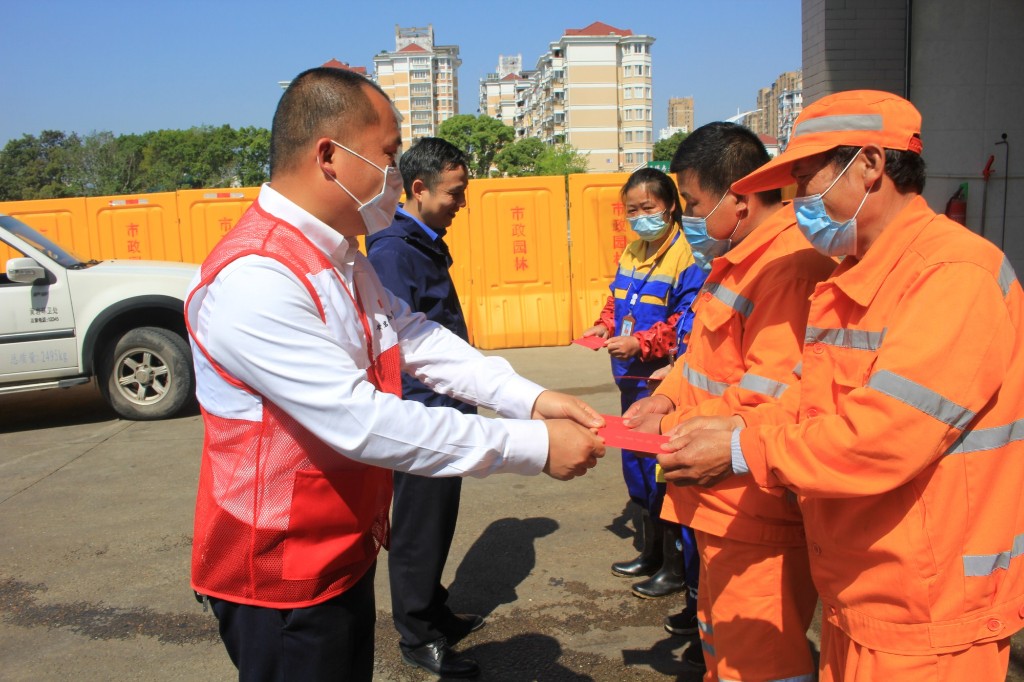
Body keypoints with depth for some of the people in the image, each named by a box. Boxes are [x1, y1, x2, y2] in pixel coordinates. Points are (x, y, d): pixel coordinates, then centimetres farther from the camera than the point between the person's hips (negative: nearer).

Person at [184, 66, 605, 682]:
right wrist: (534, 446, -27)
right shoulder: (253, 280, -28)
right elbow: (363, 422, -31)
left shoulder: (341, 257, 6)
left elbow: (418, 337, 2)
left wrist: (530, 397, -10)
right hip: (283, 581, -9)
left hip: (347, 552, 9)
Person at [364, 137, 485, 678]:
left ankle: (434, 613, 37)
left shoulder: (425, 243, 12)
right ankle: (418, 638, 21)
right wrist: (439, 413, -21)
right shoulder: (393, 250, -18)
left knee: (438, 521, 21)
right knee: (418, 528, 5)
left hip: (442, 412, 9)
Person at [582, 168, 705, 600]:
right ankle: (651, 552, 35)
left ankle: (676, 567, 16)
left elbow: (687, 320, -20)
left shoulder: (686, 255, -15)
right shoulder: (631, 252, 12)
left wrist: (641, 343, -25)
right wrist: (605, 326, 3)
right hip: (632, 377, 9)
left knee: (662, 471, -1)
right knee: (636, 467, 18)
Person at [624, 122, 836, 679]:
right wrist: (667, 397, 4)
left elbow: (766, 398, -27)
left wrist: (671, 426, -15)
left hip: (758, 511, -10)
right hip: (723, 503, 10)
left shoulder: (792, 267, -22)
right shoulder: (737, 259, 13)